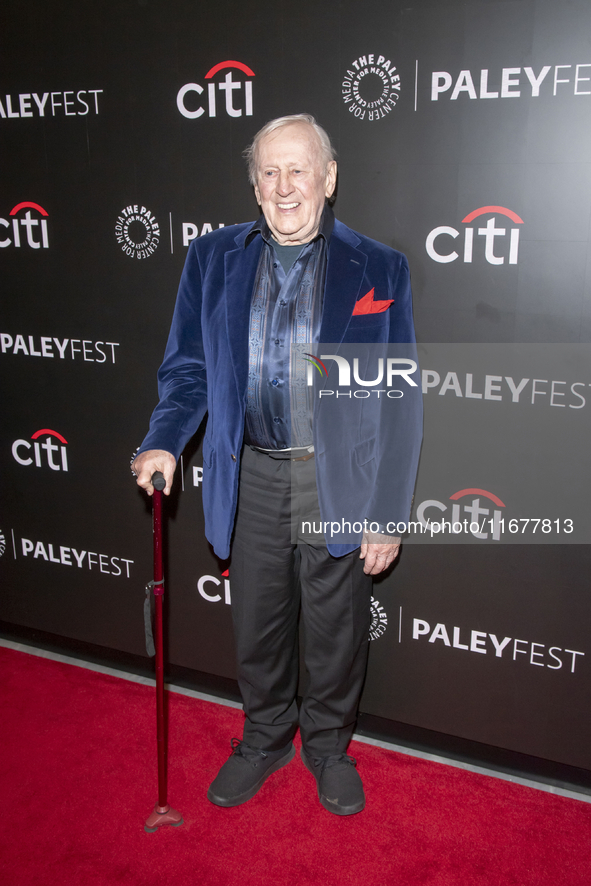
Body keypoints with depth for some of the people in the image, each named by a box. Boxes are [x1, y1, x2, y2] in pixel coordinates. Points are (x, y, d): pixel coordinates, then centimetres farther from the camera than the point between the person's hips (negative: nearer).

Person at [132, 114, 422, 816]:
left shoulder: (379, 270, -4)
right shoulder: (212, 259, 4)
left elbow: (399, 405, -4)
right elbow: (188, 368, 8)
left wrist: (387, 514, -7)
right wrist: (163, 441, -12)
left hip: (340, 480, -2)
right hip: (252, 477, 2)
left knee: (336, 631, 14)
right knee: (256, 625, 17)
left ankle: (328, 746, 41)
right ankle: (265, 738, 44)